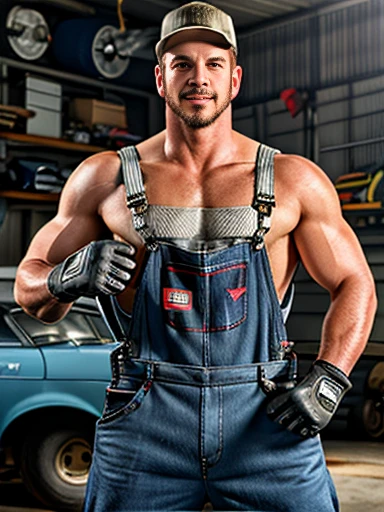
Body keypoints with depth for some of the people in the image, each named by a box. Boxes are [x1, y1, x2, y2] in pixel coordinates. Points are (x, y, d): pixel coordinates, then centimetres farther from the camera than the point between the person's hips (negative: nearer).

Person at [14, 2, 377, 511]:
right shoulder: (107, 178, 6)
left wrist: (328, 379, -3)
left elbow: (354, 285, 12)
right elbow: (30, 289, 10)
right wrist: (67, 277, -13)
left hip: (265, 418, 0)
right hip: (148, 422, 0)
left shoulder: (294, 181, 6)